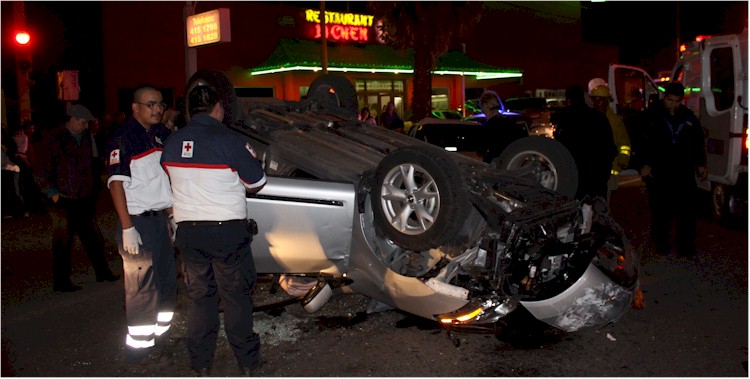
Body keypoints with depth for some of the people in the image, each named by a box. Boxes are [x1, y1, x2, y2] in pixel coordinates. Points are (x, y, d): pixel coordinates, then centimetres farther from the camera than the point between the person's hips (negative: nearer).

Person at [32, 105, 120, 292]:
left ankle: (102, 272, 26)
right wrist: (53, 194, -12)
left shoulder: (85, 137, 9)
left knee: (93, 238, 13)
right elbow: (40, 172, -10)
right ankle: (61, 282, 12)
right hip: (64, 202, -6)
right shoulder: (54, 140, -11)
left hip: (84, 199, 6)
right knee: (63, 243, 2)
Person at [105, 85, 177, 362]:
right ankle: (138, 346, 5)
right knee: (142, 286, -5)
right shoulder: (123, 138, -11)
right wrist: (127, 228, -20)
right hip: (137, 222, -8)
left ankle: (162, 333, 30)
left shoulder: (163, 135, 12)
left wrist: (172, 215, 18)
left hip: (161, 219, 8)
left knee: (167, 279, 15)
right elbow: (116, 183, -16)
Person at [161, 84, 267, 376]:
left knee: (199, 297, 15)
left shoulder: (172, 143, 3)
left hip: (188, 230, 4)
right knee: (236, 297, 8)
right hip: (227, 230, -4)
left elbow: (177, 183, 13)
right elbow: (257, 182, -5)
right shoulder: (227, 140, -13)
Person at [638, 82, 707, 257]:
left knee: (687, 210, -1)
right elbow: (642, 142, -2)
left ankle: (687, 247, 5)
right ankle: (661, 244, 12)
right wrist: (644, 164, -9)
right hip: (658, 172, -3)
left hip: (683, 171, 3)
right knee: (660, 209, 1)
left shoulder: (688, 117, 12)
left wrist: (700, 164, 16)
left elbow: (699, 141, 21)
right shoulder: (652, 115, 0)